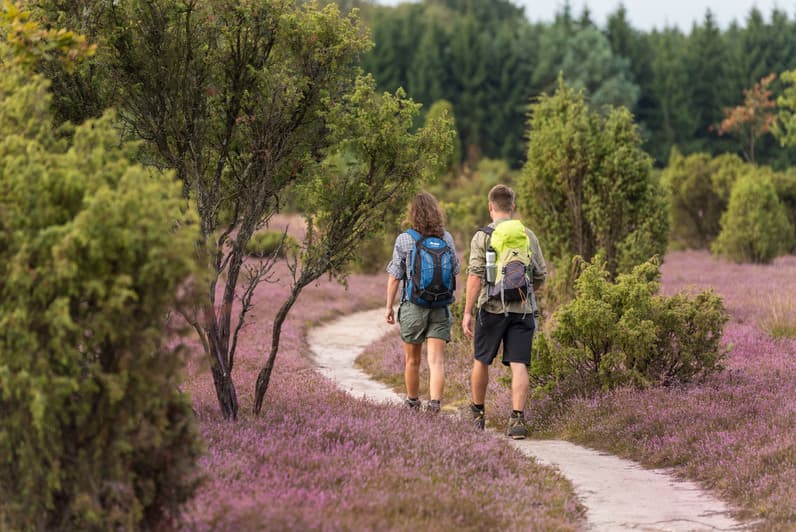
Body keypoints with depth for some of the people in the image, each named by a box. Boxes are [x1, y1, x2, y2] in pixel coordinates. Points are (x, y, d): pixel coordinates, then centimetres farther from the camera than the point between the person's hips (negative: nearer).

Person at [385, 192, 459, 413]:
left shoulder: (404, 240, -8)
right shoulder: (446, 238, 0)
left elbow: (394, 277, -6)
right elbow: (455, 270, 10)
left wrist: (389, 306, 3)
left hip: (413, 306, -1)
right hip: (440, 308, 1)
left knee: (412, 360, 16)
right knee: (436, 361, -3)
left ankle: (412, 401, 32)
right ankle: (434, 402, -20)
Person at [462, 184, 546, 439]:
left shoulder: (483, 236, -4)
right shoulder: (529, 236, 7)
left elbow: (475, 276, -11)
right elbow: (540, 276, 11)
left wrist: (467, 312, -10)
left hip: (492, 306, -2)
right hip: (523, 308, 2)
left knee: (481, 360, 15)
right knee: (519, 365, -1)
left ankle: (477, 414, 28)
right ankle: (517, 418, -12)